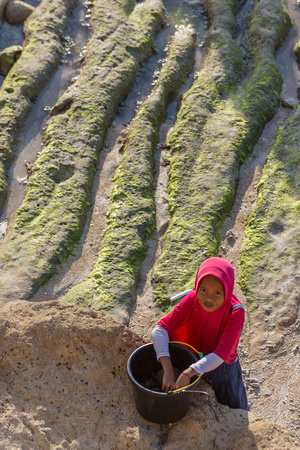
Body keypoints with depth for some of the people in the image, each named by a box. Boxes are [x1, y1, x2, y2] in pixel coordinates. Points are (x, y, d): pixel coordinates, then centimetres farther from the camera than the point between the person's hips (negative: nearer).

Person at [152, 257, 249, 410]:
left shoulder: (235, 312, -30)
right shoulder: (193, 299, -26)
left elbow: (221, 354, -36)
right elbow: (160, 329, -32)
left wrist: (187, 373, -47)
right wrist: (168, 370, -44)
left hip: (223, 371, -1)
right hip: (193, 366, 1)